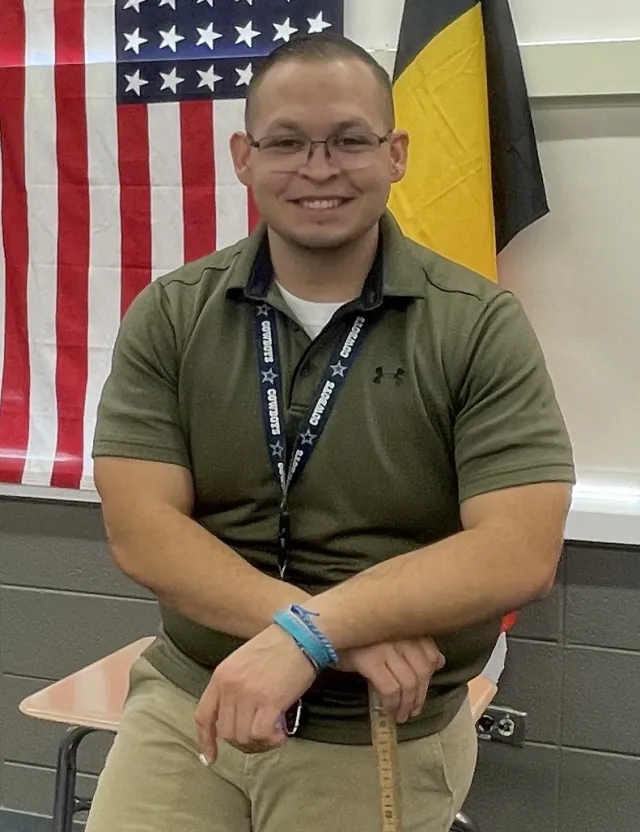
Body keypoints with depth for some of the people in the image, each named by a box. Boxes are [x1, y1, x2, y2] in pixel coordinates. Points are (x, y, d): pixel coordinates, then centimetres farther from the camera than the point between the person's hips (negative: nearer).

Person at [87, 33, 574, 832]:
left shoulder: (480, 326, -10)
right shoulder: (169, 316, -4)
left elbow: (518, 552, -17)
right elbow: (140, 531, -11)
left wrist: (303, 636, -27)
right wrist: (346, 633, -22)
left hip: (384, 735, -1)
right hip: (186, 698, 2)